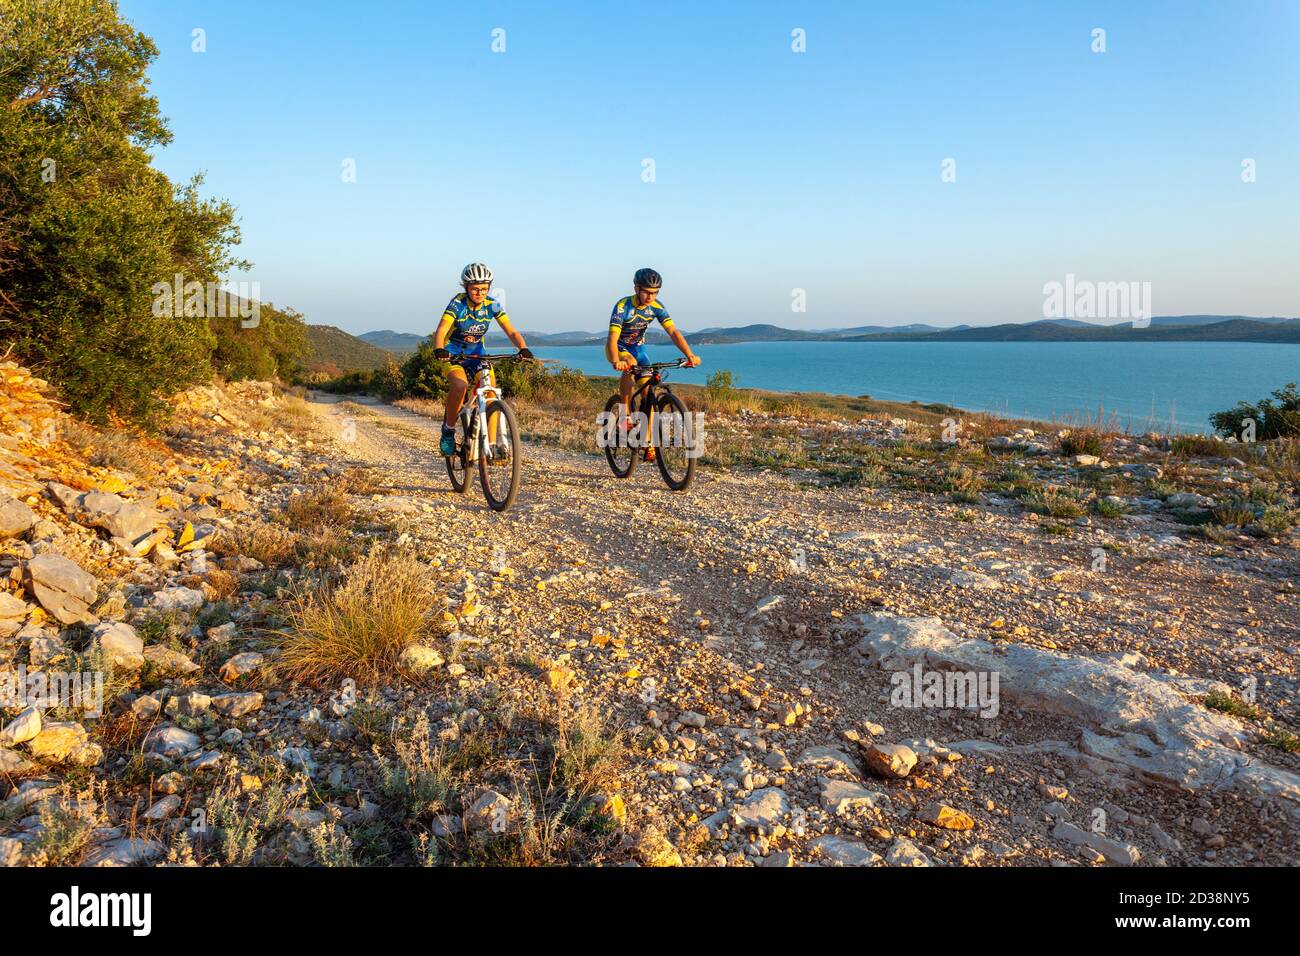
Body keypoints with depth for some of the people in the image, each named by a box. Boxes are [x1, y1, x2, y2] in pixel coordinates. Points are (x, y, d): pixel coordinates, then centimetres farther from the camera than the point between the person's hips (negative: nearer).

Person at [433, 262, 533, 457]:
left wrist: (523, 348, -34)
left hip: (477, 354, 3)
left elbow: (511, 332, -13)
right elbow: (440, 332, -28)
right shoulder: (457, 303, -18)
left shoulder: (492, 305, -9)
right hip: (453, 354, -3)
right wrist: (438, 350, -50)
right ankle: (448, 430, -12)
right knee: (460, 385, -33)